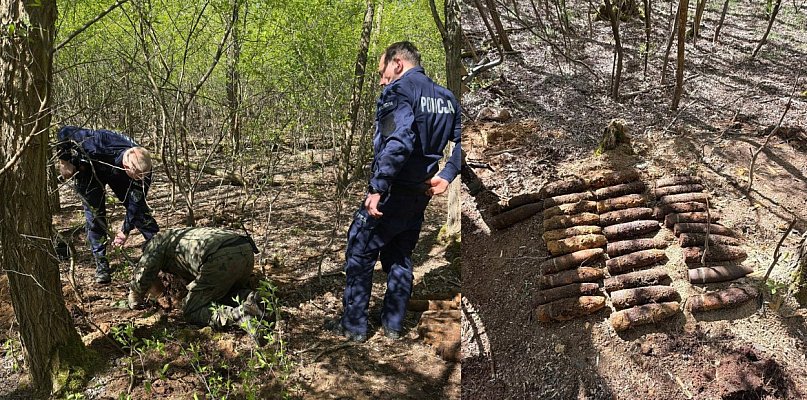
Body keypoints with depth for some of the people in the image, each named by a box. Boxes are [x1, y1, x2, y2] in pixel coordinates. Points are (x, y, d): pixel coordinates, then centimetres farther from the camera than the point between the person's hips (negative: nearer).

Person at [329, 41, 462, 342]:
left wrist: (377, 189, -28)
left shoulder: (399, 91, -15)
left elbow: (398, 143, -29)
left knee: (359, 255, 7)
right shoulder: (446, 97, 11)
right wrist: (446, 176, 5)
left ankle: (353, 326, 13)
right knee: (400, 258, 19)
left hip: (392, 193, -8)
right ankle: (393, 324, 26)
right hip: (421, 194, 8)